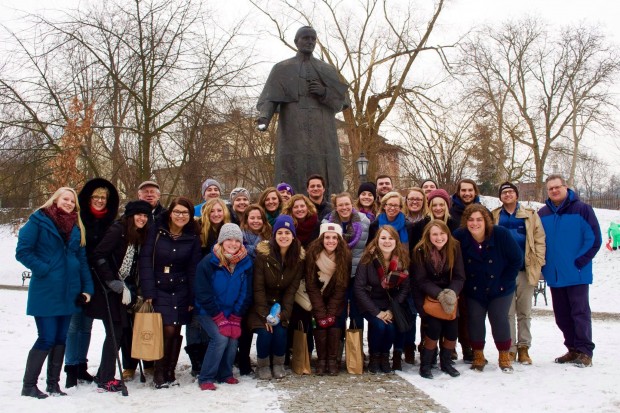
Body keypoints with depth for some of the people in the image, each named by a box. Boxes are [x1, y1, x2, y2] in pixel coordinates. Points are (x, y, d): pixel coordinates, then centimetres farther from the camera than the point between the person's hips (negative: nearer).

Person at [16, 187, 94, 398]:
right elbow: (22, 251, -9)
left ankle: (53, 383, 21)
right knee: (47, 339, -6)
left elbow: (82, 260, 12)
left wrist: (87, 288, 5)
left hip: (69, 292, 6)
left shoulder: (77, 228, 11)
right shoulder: (38, 220, -5)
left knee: (60, 339, 10)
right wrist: (43, 269, -16)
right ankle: (28, 385, 10)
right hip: (45, 291, -6)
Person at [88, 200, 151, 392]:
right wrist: (113, 282, -21)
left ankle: (104, 374, 23)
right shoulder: (117, 230, -14)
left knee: (122, 332, 10)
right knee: (115, 333, -6)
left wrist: (130, 288, 6)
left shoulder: (139, 236, 11)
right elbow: (98, 256, -21)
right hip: (109, 291, -8)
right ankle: (106, 380, 4)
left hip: (123, 291, 8)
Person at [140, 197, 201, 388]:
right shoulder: (156, 232, -3)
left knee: (176, 332, 1)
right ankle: (159, 373, 5)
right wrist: (148, 292, -14)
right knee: (168, 330, -12)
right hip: (159, 288, -2)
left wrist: (192, 298, -2)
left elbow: (193, 270, 3)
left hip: (181, 290, 2)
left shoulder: (193, 238, 3)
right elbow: (146, 262, -7)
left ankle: (170, 373, 18)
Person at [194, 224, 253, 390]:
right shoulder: (208, 263, -16)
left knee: (233, 339, -14)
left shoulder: (246, 263, -6)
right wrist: (221, 320, -18)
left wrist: (235, 320, -10)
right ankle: (205, 378, -8)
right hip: (208, 312, -4)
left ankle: (225, 374, 8)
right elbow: (204, 295, -15)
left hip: (232, 313, 4)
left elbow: (246, 295, -3)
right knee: (221, 338, -22)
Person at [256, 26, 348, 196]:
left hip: (322, 134, 2)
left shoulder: (328, 70, 19)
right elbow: (270, 97, 1)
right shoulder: (282, 69, 13)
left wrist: (325, 93, -7)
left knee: (324, 187, -7)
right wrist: (264, 116, -20)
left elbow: (341, 100, 13)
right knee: (294, 186, -11)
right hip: (294, 133, -2)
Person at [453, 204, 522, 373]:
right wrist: (464, 283, -5)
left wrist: (504, 281, -11)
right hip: (473, 291, 2)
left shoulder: (501, 234, -20)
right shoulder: (459, 237, -16)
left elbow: (516, 260, -10)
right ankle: (478, 355, 18)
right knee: (475, 320, 0)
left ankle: (504, 356, 15)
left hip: (500, 289, -1)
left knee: (499, 320, -5)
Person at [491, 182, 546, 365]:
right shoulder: (494, 217, 6)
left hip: (525, 270, 0)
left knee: (524, 312, 8)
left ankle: (523, 347, 17)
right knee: (507, 312, 4)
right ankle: (510, 348, 11)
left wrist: (538, 263, -6)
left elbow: (539, 239, 2)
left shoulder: (530, 215, 6)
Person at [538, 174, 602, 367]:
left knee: (580, 312, -1)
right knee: (562, 315, 10)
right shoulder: (542, 214, 9)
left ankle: (584, 351, 7)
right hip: (554, 275, 5)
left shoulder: (582, 209, -5)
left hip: (577, 274, -5)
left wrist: (579, 262, -12)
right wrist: (543, 265, 4)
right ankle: (573, 349, 22)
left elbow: (594, 239, -7)